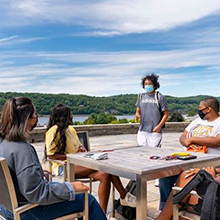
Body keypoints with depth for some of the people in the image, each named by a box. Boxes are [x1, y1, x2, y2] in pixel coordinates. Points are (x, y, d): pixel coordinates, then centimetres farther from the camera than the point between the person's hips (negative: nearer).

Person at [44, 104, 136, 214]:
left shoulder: (71, 129, 16)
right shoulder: (54, 131, -8)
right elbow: (51, 155, -14)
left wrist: (82, 149, 1)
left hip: (79, 164, 8)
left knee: (104, 175, -18)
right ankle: (124, 196, -17)